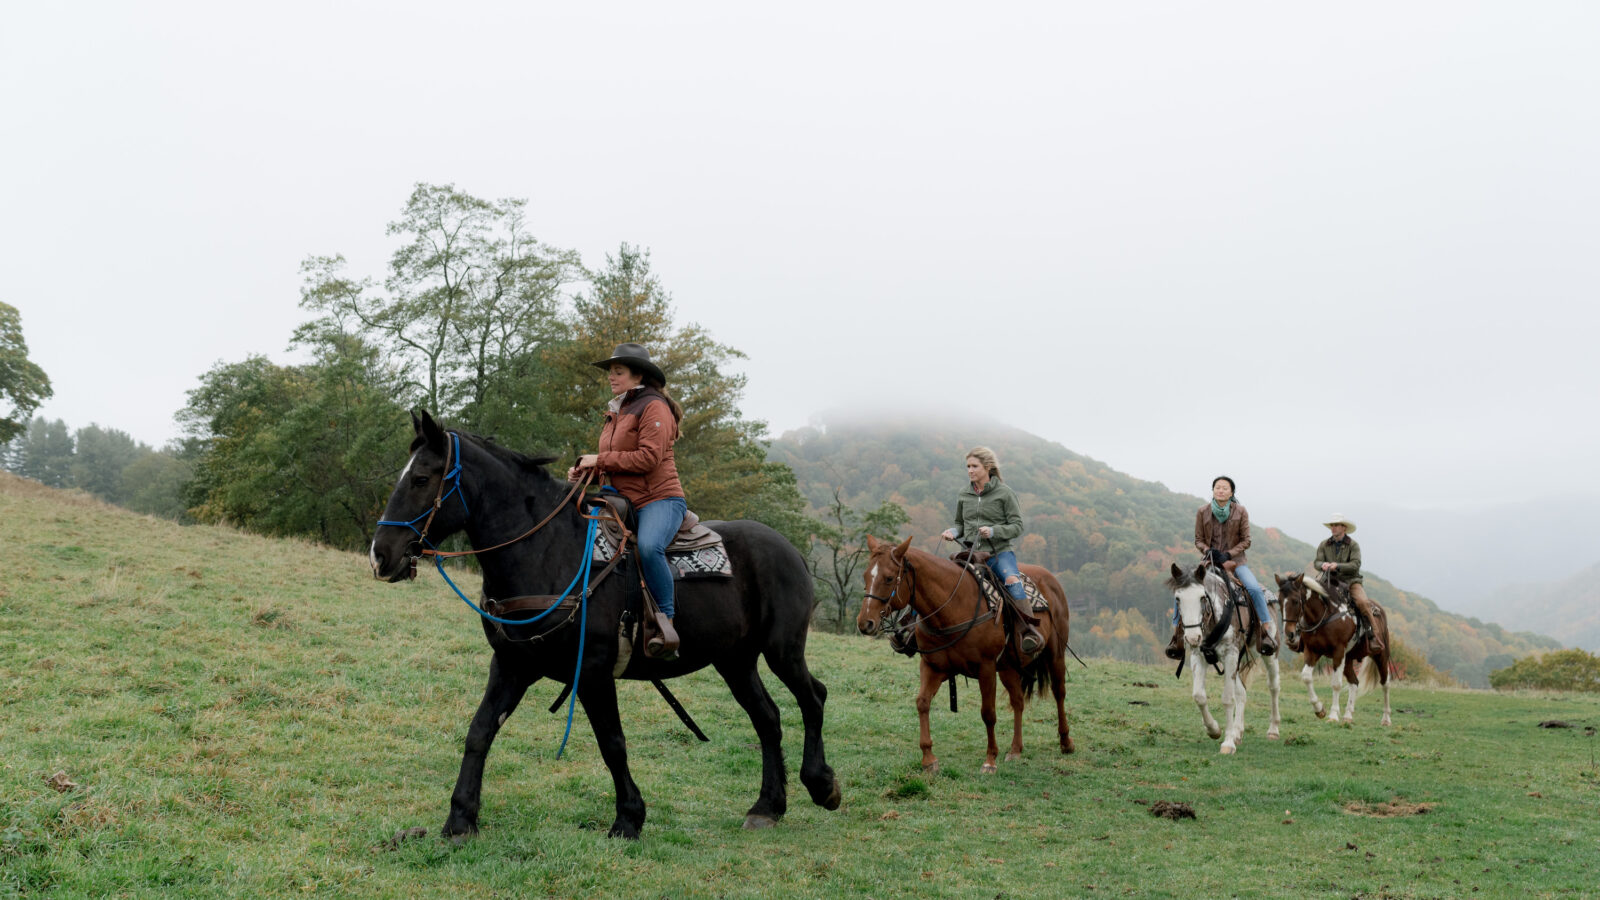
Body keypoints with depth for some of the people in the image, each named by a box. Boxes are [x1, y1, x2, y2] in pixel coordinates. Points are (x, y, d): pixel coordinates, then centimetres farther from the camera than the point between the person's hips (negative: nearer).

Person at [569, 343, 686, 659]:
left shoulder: (653, 407, -6)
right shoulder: (615, 413, 22)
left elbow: (648, 457, -18)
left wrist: (600, 460, -13)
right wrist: (585, 469, 7)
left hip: (660, 498, -10)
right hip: (625, 502, 10)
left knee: (648, 546, -37)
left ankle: (666, 620, -26)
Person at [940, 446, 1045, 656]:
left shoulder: (1004, 493, -1)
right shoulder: (964, 495, 12)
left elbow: (1017, 526, -2)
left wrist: (993, 531, -19)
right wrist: (953, 532, 0)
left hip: (999, 552, -5)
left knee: (1012, 580, -33)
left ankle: (1030, 631, -41)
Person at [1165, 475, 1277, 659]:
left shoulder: (1240, 512, -3)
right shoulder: (1202, 512, 0)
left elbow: (1246, 541, -2)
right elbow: (1198, 540, 5)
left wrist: (1228, 555, -15)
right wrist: (1208, 551, -16)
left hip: (1234, 560, -1)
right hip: (1210, 561, 1)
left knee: (1254, 588, -27)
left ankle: (1268, 628, -9)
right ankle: (1176, 633, -5)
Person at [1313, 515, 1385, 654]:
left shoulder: (1353, 545, 1)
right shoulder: (1324, 545, 10)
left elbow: (1355, 565, -11)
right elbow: (1317, 562, 1)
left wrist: (1338, 566, -25)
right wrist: (1323, 565, -23)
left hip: (1351, 581, -3)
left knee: (1363, 602, -29)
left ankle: (1373, 636, -23)